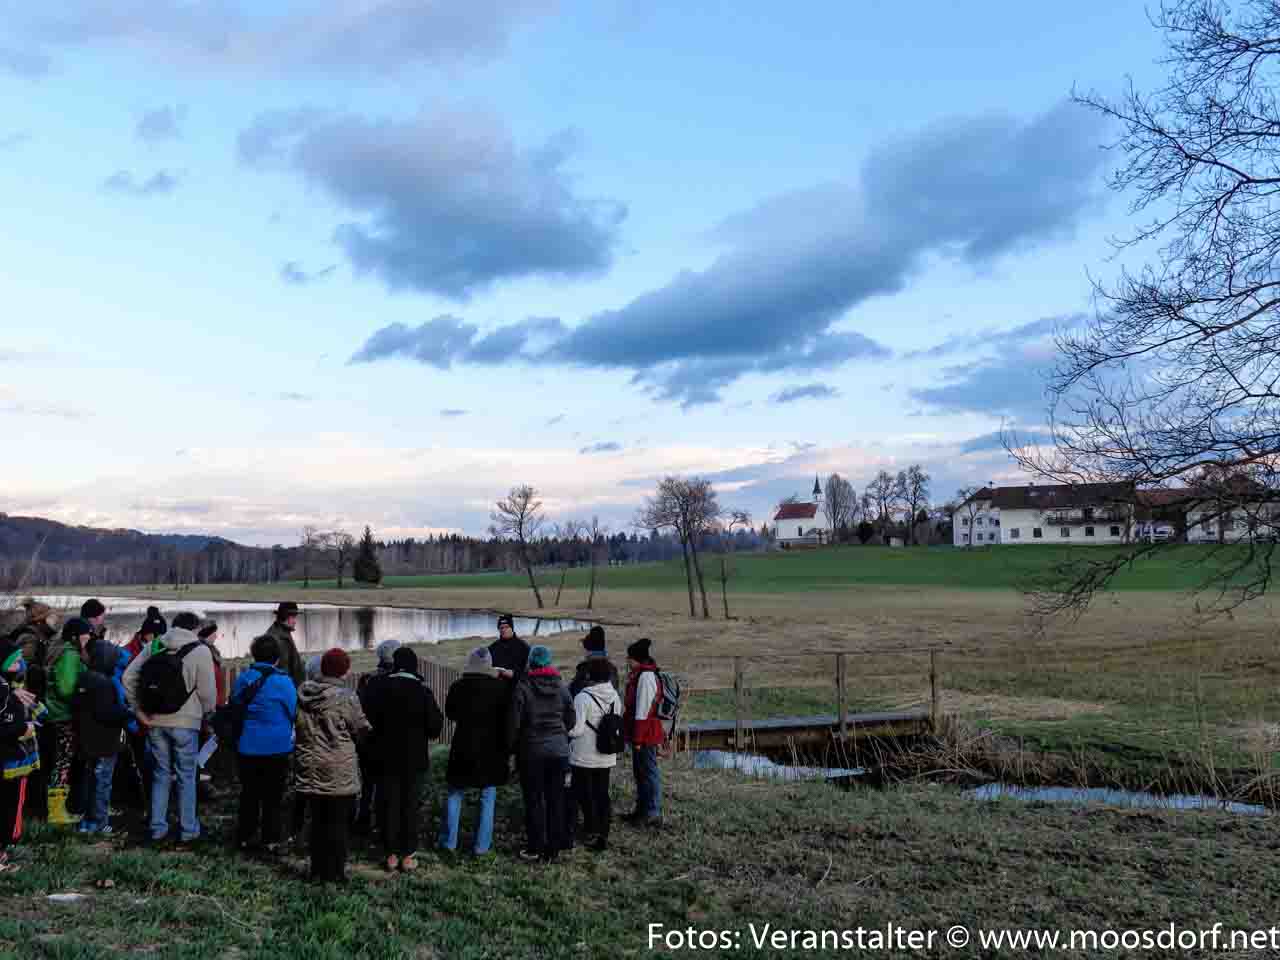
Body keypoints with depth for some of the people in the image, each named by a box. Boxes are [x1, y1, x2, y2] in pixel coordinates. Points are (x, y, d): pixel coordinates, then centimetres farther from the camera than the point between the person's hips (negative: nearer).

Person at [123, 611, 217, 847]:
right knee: (186, 777, 7)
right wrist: (207, 713, 8)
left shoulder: (154, 647, 5)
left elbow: (128, 677, 3)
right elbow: (207, 691, -10)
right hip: (186, 722, -4)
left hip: (155, 722, 4)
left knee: (161, 775, 16)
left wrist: (139, 710, 6)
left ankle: (157, 829, 20)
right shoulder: (200, 651, -8)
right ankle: (187, 832, 12)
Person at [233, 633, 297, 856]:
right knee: (272, 796, 7)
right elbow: (294, 712, -9)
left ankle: (244, 837, 23)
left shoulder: (243, 678, -1)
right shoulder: (283, 681, -16)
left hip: (246, 747, 4)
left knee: (249, 793, 17)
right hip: (276, 748, -4)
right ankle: (270, 840, 10)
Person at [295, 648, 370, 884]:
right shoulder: (346, 697, -14)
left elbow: (298, 726, 10)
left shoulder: (303, 693, 1)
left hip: (310, 768, 5)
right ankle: (334, 873, 10)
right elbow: (361, 729, -4)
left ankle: (318, 870, 20)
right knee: (338, 822, 5)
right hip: (339, 771, -5)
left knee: (318, 821, 14)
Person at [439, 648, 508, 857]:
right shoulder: (500, 686, -10)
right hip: (492, 750, -1)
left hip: (463, 749, 1)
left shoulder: (458, 686, -7)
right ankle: (482, 845, 11)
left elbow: (450, 714, 8)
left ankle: (449, 842, 19)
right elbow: (507, 717, -2)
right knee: (488, 797, 9)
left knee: (455, 794, 15)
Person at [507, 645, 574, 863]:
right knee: (556, 800, 8)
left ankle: (535, 848, 13)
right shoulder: (561, 686, 1)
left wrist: (511, 745, 7)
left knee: (533, 800, 7)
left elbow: (513, 721, -8)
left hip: (532, 751, -3)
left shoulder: (523, 687, -10)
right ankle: (553, 850, 14)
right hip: (559, 750, 3)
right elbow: (570, 720, 6)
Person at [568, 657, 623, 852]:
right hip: (606, 757, 5)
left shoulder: (583, 697, -19)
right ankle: (603, 836, 17)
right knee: (602, 794, 13)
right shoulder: (615, 697, 0)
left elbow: (575, 729, -19)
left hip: (584, 757, -5)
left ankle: (593, 833, 10)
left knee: (585, 794, 9)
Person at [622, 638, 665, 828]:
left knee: (649, 772, -1)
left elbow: (643, 711, -22)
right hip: (642, 734, 10)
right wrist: (634, 737, 22)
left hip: (646, 734, -10)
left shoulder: (646, 677, -20)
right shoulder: (638, 675, 12)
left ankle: (653, 814, 7)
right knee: (640, 772, 19)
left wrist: (638, 739, -20)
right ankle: (642, 809, 31)